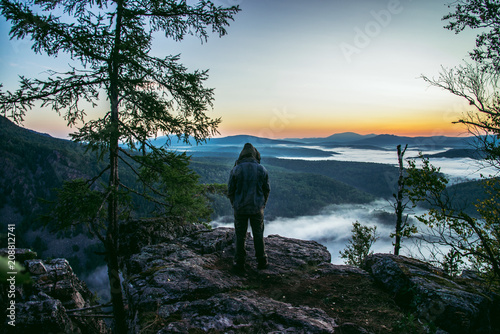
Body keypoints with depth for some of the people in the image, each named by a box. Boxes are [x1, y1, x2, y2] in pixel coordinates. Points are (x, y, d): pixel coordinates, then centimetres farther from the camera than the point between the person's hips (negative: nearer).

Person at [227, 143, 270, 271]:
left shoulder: (235, 170, -7)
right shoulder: (262, 169, -3)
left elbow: (230, 190, -1)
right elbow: (267, 190, 4)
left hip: (240, 208, -1)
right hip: (257, 208, 1)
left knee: (240, 236, 9)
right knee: (258, 235, 12)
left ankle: (240, 262, 17)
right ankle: (262, 261, 19)